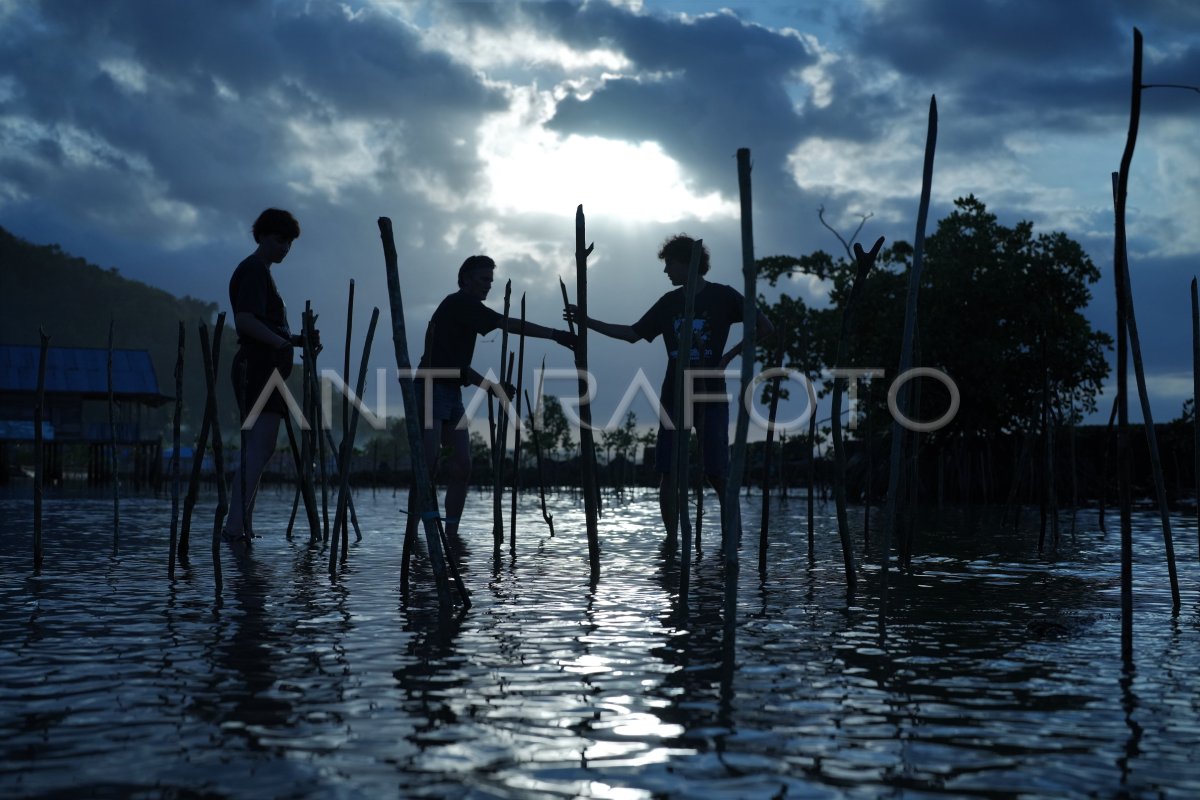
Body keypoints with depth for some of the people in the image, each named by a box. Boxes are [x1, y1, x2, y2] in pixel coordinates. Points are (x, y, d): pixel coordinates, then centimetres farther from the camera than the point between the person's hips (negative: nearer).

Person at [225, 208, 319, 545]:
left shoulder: (260, 272, 26)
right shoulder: (253, 269, -6)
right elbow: (245, 320, -20)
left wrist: (299, 340, 16)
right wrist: (281, 342, -27)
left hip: (260, 368, 11)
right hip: (260, 368, -11)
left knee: (256, 448, 10)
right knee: (260, 446, -19)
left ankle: (243, 526, 12)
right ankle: (236, 523, -27)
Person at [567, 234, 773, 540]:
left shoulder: (723, 296, -1)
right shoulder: (669, 302, 10)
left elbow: (766, 327, -2)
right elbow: (632, 333, 16)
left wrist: (731, 354, -6)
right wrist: (588, 322, 11)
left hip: (710, 396, -4)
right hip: (674, 396, 4)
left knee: (717, 473, -6)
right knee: (668, 472, -1)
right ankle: (671, 540, 6)